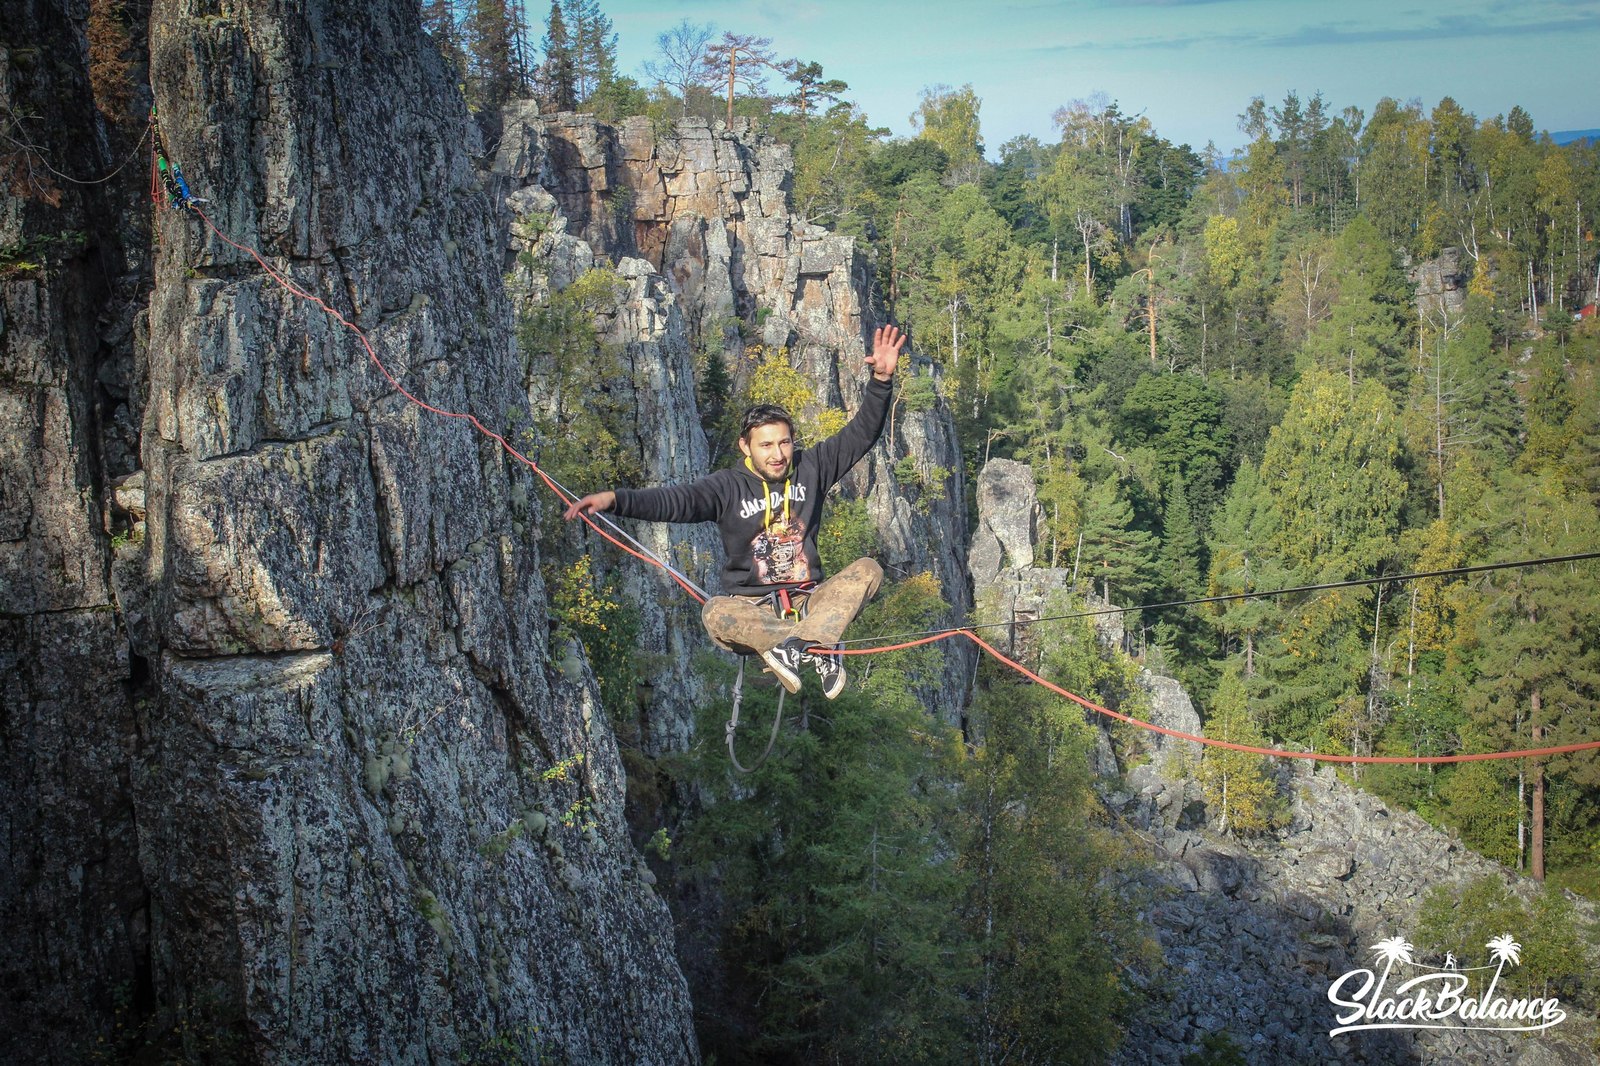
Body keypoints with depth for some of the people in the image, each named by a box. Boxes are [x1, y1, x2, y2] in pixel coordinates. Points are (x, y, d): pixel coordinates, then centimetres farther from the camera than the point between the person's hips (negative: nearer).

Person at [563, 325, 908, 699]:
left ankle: (790, 647, -39)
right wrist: (616, 499, -35)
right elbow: (676, 501, -18)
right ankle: (817, 646, -40)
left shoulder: (810, 469, 4)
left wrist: (882, 380, -13)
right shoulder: (729, 487, -4)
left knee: (868, 570, -23)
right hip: (752, 608, -3)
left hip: (808, 602, 3)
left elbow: (861, 433, 3)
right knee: (715, 613, -35)